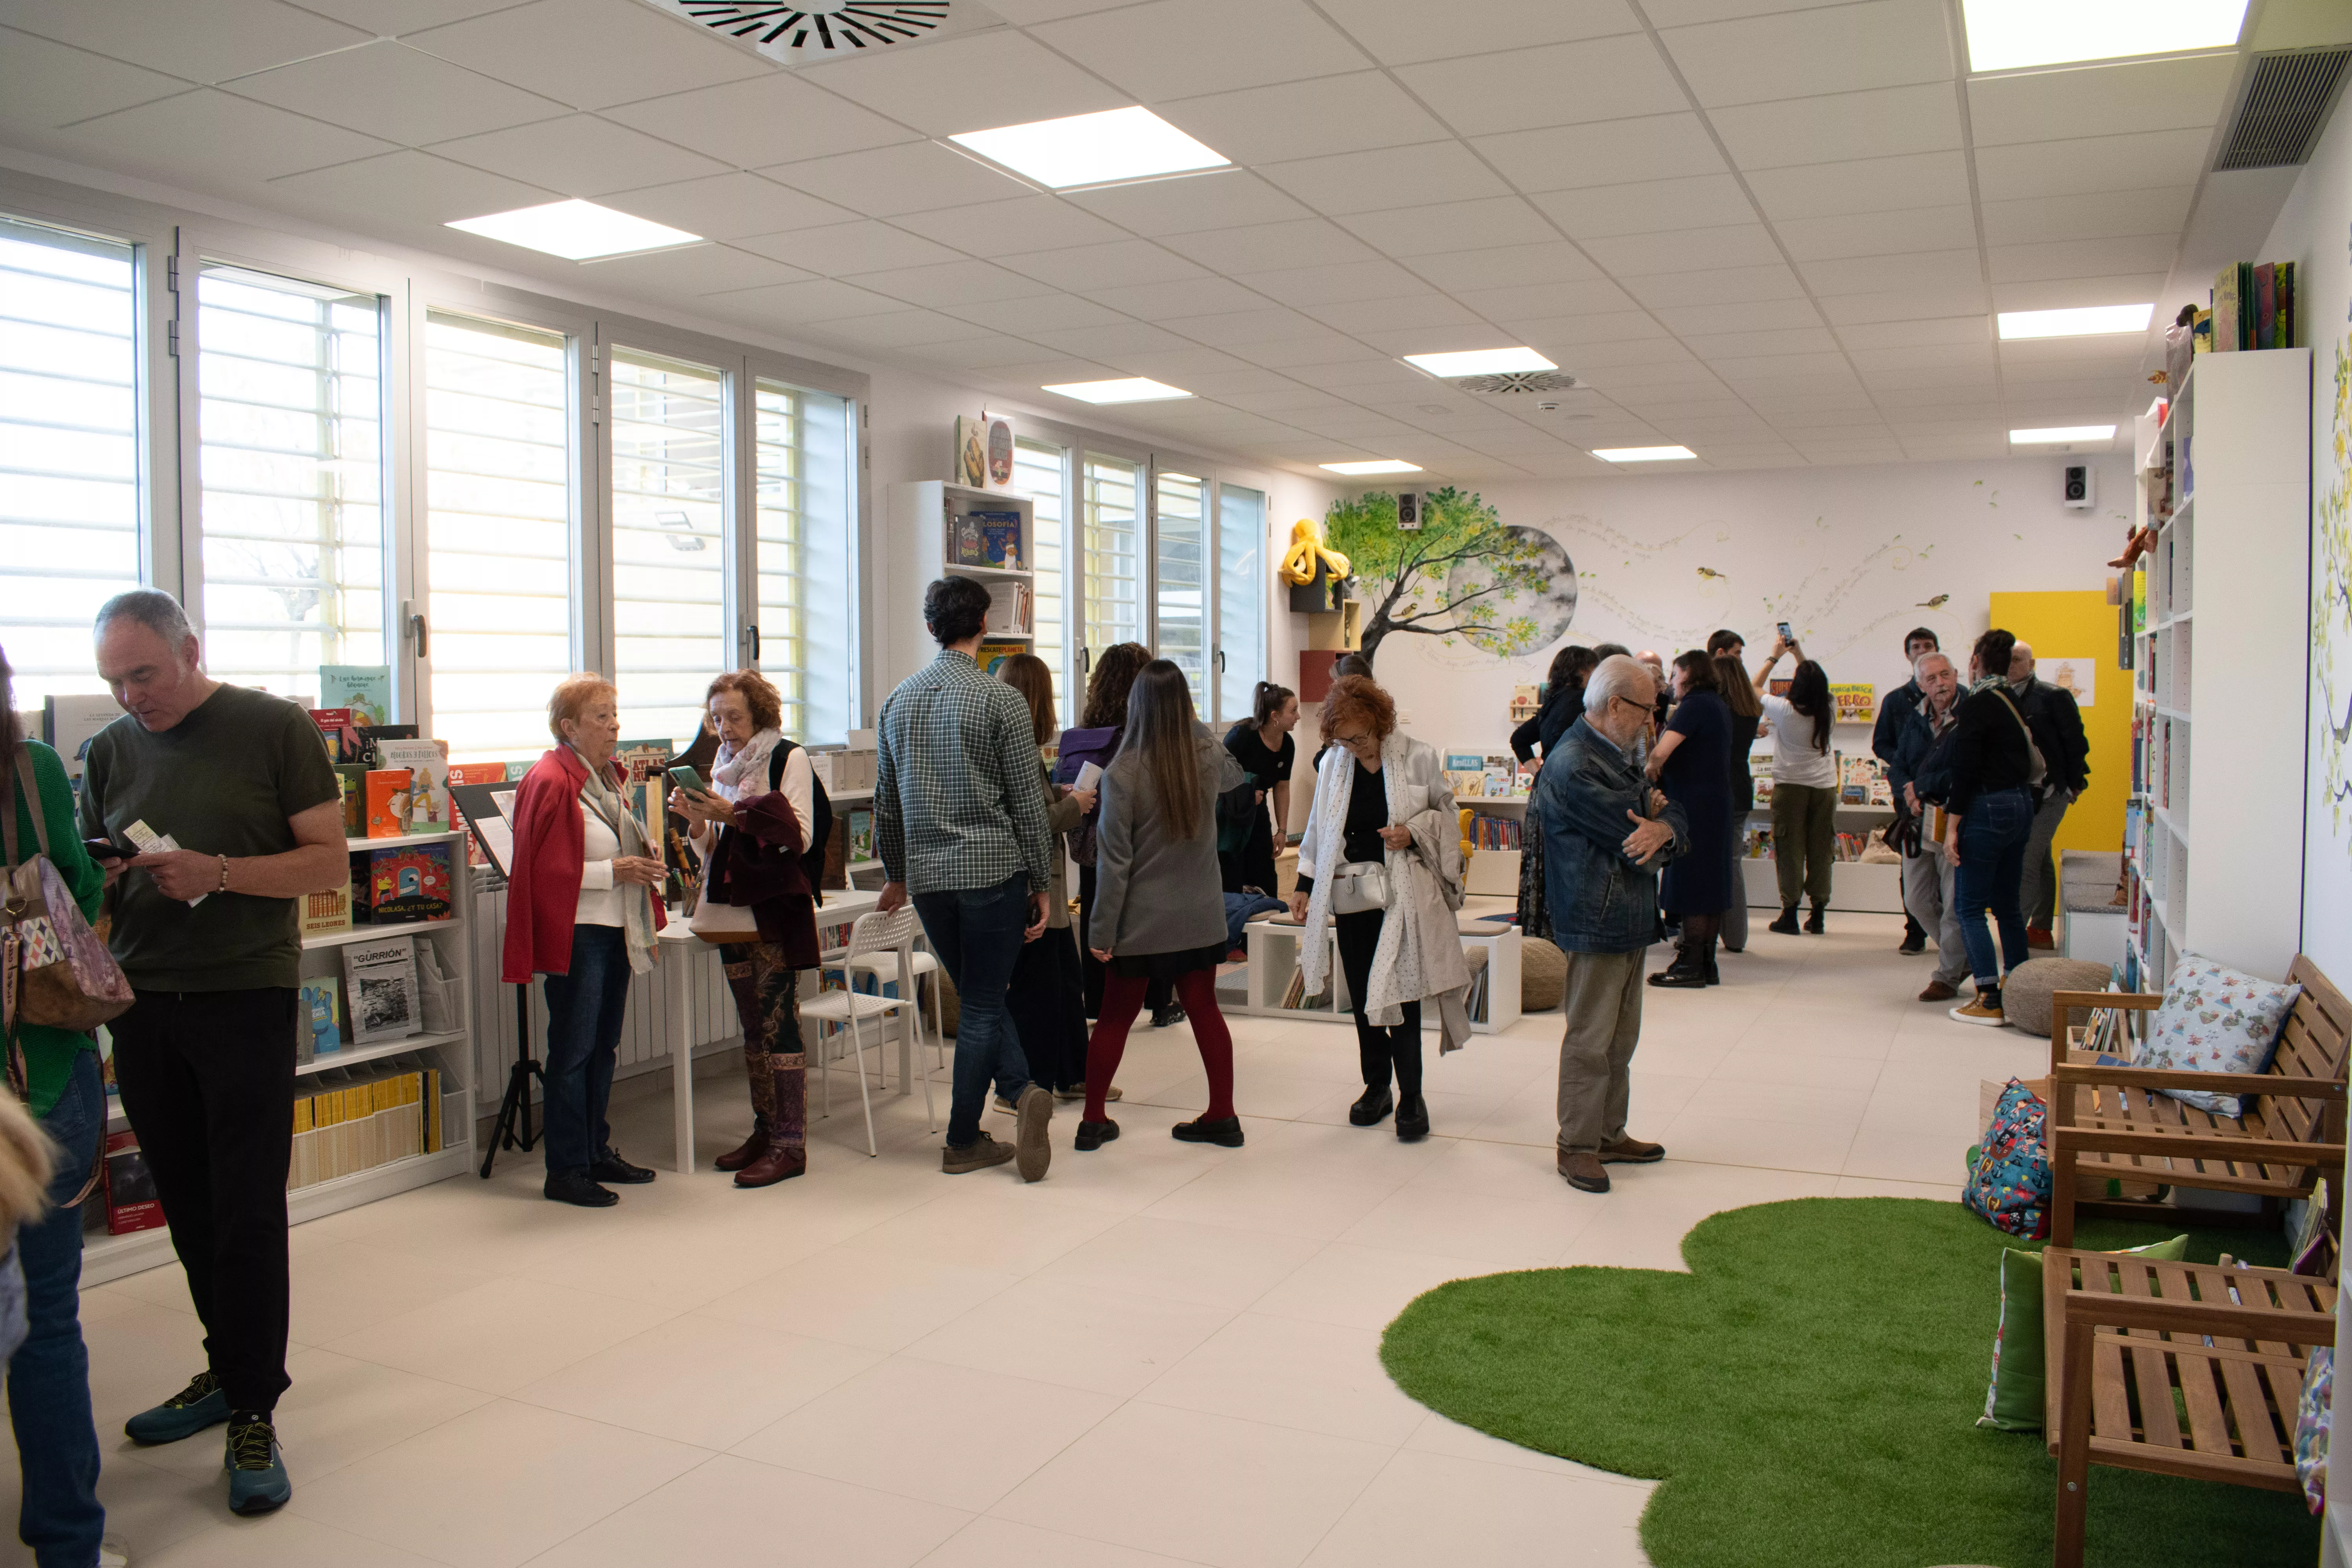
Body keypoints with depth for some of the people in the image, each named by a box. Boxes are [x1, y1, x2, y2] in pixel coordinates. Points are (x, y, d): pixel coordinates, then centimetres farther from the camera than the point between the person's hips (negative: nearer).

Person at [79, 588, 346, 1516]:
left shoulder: (274, 729, -3)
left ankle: (252, 1414, 6)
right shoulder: (109, 752, 10)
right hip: (141, 1003, 5)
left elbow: (330, 865, -5)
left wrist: (217, 873, -18)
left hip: (245, 996, -4)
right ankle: (231, 1367, 28)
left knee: (248, 1212, -3)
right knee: (187, 1206, 10)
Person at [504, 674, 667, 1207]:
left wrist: (645, 862, 12)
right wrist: (614, 871, -20)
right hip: (575, 934, -9)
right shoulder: (550, 783, -13)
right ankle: (564, 1171, 6)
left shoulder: (608, 777, 15)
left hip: (615, 931, 9)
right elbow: (546, 869, -18)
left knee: (604, 1048, 15)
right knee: (573, 1052, -2)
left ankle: (597, 1153, 25)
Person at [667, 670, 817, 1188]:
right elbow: (713, 850, 16)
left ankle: (790, 1145, -5)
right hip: (732, 912, 7)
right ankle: (765, 1131, 19)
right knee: (753, 1027, 11)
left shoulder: (789, 758, -5)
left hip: (775, 910, -7)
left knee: (779, 1023, -8)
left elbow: (799, 835, -13)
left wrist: (735, 814, -20)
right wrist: (696, 820, -4)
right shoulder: (723, 766, 15)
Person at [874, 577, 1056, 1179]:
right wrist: (1041, 883, 0)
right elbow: (1028, 801, -8)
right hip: (993, 869, -4)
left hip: (928, 875, 4)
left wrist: (897, 874, 25)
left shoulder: (900, 699, 7)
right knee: (983, 1004, 4)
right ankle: (962, 1141, 9)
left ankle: (1022, 1090, 5)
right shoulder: (1001, 699, -8)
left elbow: (886, 800, 14)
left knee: (980, 998, 18)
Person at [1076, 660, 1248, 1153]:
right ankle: (1223, 1116, 19)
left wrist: (1102, 929, -7)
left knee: (1115, 1017, 10)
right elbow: (1234, 774, 23)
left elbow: (1114, 859, -14)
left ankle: (1093, 1120, 19)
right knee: (1204, 1009, 13)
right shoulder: (1208, 756, -4)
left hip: (1142, 919, -3)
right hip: (1201, 915, 3)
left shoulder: (1123, 772, -16)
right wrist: (1195, 725, 21)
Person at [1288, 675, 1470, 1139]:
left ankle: (1411, 1096, 7)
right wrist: (1305, 885, 11)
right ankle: (1376, 1087, 25)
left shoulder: (1419, 759, -6)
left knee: (1400, 994, -5)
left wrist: (1414, 831, -15)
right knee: (1362, 996, 10)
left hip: (1403, 896, -4)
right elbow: (1318, 830, 14)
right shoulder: (1332, 766, 5)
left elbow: (1447, 815, 4)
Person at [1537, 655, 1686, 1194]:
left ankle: (1609, 1134, 29)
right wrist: (1653, 818, -1)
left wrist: (1662, 829, -15)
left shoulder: (1618, 757, 14)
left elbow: (1679, 823, 8)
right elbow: (1631, 836, -22)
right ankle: (1577, 1146, 10)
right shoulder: (1573, 767, -19)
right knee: (1590, 1041, -1)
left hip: (1632, 922, 10)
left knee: (1621, 1040, 17)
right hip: (1597, 925, -10)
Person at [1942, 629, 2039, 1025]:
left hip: (1987, 808, -8)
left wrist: (1952, 827, -14)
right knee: (2007, 904, 16)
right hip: (2022, 805, 8)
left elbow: (1965, 770, -17)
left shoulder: (1976, 705, -13)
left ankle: (1989, 1000, -4)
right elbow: (2030, 764, 16)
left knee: (1970, 907, -2)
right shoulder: (2017, 703, 10)